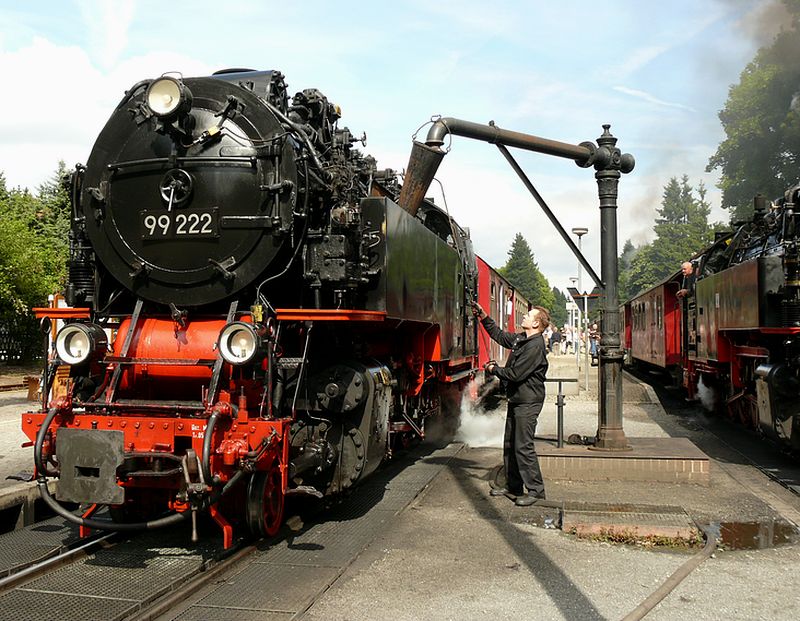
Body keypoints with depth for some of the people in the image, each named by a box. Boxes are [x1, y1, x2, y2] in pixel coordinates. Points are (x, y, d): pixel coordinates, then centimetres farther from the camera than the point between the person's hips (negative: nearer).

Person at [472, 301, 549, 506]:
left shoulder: (535, 347, -20)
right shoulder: (521, 339, 9)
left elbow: (515, 374, -22)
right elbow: (499, 335, 25)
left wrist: (494, 370, -6)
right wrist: (483, 316, 17)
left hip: (528, 402, -10)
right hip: (516, 399, 10)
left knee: (523, 446, -8)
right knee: (509, 444, 14)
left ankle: (535, 490, 0)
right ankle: (513, 487, 23)